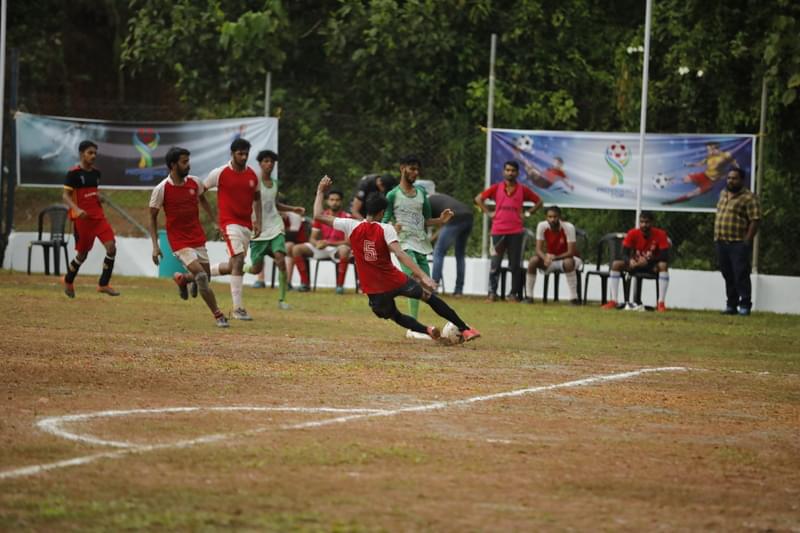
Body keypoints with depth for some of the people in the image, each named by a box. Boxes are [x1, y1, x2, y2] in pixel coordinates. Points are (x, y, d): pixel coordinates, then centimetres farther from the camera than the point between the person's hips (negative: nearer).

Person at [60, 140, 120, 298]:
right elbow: (65, 195, -14)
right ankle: (68, 282, 31)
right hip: (82, 218, -5)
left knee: (111, 247, -11)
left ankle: (104, 284, 0)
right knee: (83, 253, 5)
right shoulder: (73, 173, -10)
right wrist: (76, 209, -29)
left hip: (98, 216, 5)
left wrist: (98, 197, 8)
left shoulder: (96, 173, 10)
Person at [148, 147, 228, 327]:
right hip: (179, 241, -5)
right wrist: (155, 246, -8)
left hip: (198, 238, 5)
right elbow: (153, 217, -4)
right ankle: (218, 316, -6)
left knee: (206, 277, 10)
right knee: (201, 276, -18)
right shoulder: (161, 190, -14)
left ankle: (182, 279, 42)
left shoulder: (195, 182, -1)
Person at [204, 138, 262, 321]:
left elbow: (257, 198, 20)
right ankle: (237, 308, -19)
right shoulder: (220, 173, -7)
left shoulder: (252, 174, 7)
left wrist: (258, 221, 9)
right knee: (238, 261, -19)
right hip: (229, 223, -6)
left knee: (233, 266, 12)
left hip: (246, 225, 6)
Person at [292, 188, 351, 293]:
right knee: (296, 249, -13)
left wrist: (328, 243, -24)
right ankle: (305, 283, -5)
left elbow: (348, 242, -14)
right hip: (322, 248, 5)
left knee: (344, 250, -41)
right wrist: (317, 243, -19)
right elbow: (312, 238, 6)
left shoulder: (346, 217, -8)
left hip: (338, 248, -5)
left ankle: (340, 285, -28)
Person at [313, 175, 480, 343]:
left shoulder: (351, 226, -7)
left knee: (394, 316, 28)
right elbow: (399, 254, -26)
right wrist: (422, 276, -32)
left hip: (374, 290, 2)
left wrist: (320, 191, 12)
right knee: (429, 297, 16)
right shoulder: (386, 229, -12)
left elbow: (318, 216, -2)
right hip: (395, 281, -2)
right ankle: (464, 329, 13)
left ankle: (427, 330, 8)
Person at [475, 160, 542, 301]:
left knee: (515, 265, 2)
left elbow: (538, 201, 13)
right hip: (498, 231, 0)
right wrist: (488, 213, 2)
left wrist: (528, 213, 4)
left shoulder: (522, 189, 4)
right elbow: (478, 199, 9)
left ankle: (515, 293, 6)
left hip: (516, 231, 0)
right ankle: (492, 292, 2)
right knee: (495, 263, 0)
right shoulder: (496, 188, 5)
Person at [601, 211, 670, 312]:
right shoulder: (632, 234, -13)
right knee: (616, 264, -22)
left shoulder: (660, 234, -18)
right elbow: (624, 253, -16)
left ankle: (661, 303, -35)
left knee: (663, 265, -35)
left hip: (652, 266, -2)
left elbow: (664, 257, -24)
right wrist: (630, 261, -40)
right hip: (635, 263, 2)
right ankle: (613, 301, -24)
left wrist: (648, 260, -39)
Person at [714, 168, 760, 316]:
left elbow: (755, 220, -13)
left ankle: (745, 306, -4)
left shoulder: (749, 198, -8)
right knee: (728, 276, 10)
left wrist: (747, 241, -17)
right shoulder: (723, 194, 16)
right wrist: (716, 236, 19)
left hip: (739, 244, -7)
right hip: (721, 242, 7)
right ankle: (731, 305, 16)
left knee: (741, 275, -8)